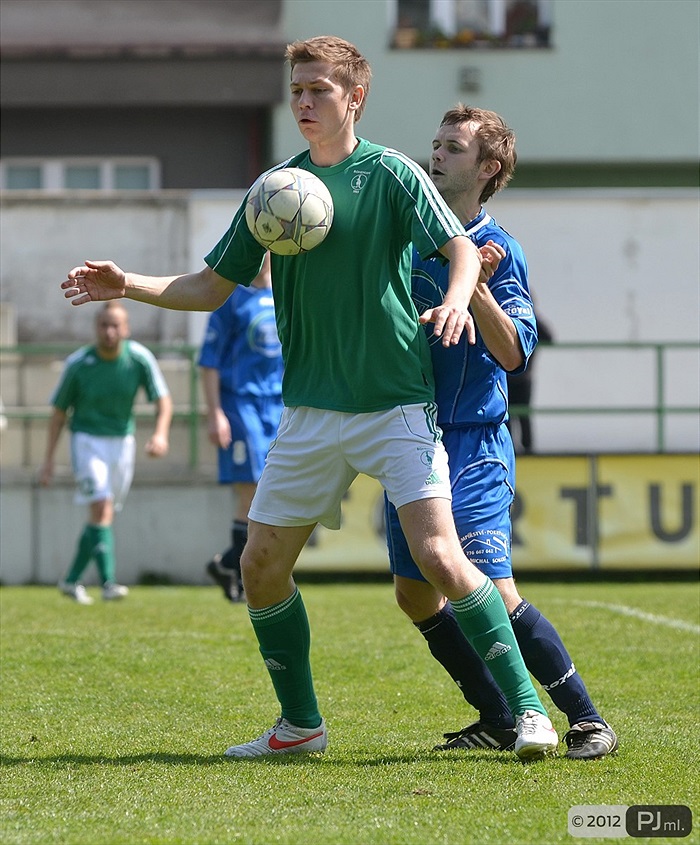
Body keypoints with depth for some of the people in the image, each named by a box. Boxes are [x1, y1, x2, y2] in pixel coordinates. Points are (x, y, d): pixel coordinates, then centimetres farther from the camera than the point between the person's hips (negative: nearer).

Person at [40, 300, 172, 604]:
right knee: (101, 508, -18)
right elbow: (59, 411, -2)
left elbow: (163, 400, -7)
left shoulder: (139, 358, -9)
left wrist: (160, 433, -27)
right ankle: (108, 582, -24)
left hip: (122, 440, 3)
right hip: (87, 439, -3)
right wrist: (49, 460, -3)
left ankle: (72, 579, 20)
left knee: (103, 514, 6)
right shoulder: (77, 364, -12)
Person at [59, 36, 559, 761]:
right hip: (310, 412, 5)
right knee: (261, 566, 4)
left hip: (396, 406, -5)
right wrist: (129, 286, -2)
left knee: (437, 555, -18)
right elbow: (213, 286, 13)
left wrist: (457, 298, -35)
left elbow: (461, 247, -13)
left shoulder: (391, 175, -4)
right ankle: (300, 725, 20)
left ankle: (525, 708, -7)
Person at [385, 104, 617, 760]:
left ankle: (586, 720, -8)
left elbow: (513, 354, -18)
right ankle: (498, 721, 19)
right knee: (414, 593, 8)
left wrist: (476, 285, -30)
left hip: (473, 443, -7)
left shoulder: (497, 251, -9)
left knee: (490, 592, -17)